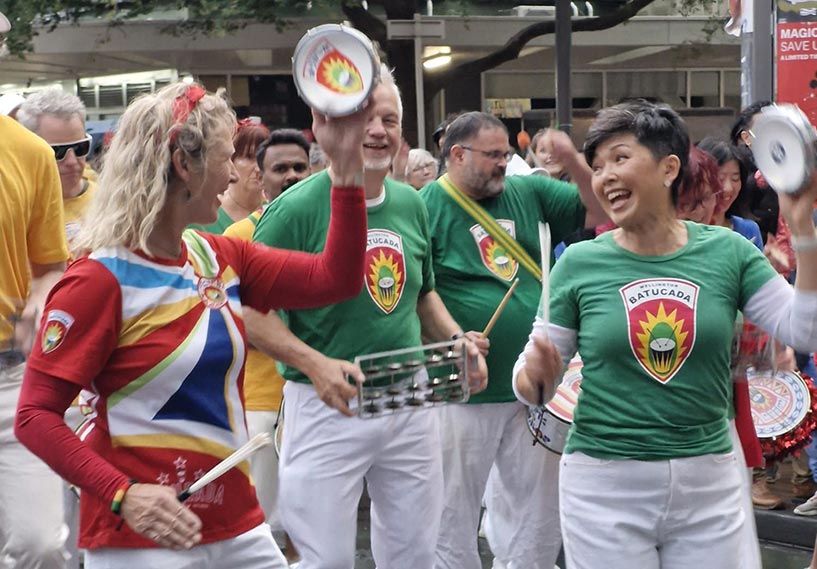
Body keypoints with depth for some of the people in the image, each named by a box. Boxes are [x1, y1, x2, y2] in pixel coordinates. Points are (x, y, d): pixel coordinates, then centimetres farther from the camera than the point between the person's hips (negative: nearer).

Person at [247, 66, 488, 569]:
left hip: (412, 405, 6)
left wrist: (457, 340, 2)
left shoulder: (412, 205, 7)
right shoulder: (296, 208, -12)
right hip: (327, 408, -6)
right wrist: (315, 364, -26)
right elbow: (252, 312, -13)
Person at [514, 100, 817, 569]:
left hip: (709, 482, 2)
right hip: (604, 483, -1)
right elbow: (532, 382, 3)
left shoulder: (726, 251, 0)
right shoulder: (580, 263, -3)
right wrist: (535, 375, -20)